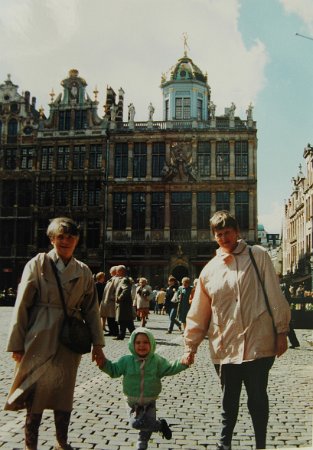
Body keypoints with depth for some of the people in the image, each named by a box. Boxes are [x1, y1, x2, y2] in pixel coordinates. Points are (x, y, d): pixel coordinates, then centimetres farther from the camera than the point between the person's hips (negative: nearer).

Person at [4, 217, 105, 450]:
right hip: (39, 340, -3)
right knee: (36, 393, 1)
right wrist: (17, 344, -8)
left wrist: (97, 344, 6)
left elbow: (92, 310, 10)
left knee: (64, 393, 12)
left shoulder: (83, 271, 7)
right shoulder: (37, 264, -3)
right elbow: (22, 306, -5)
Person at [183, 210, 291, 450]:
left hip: (258, 344, -2)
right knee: (229, 401, 14)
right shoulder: (210, 270, 8)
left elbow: (275, 295, -1)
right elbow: (198, 313, 11)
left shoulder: (258, 256, 0)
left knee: (258, 399, 7)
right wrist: (191, 346, 11)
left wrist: (281, 331, -4)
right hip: (225, 347, 3)